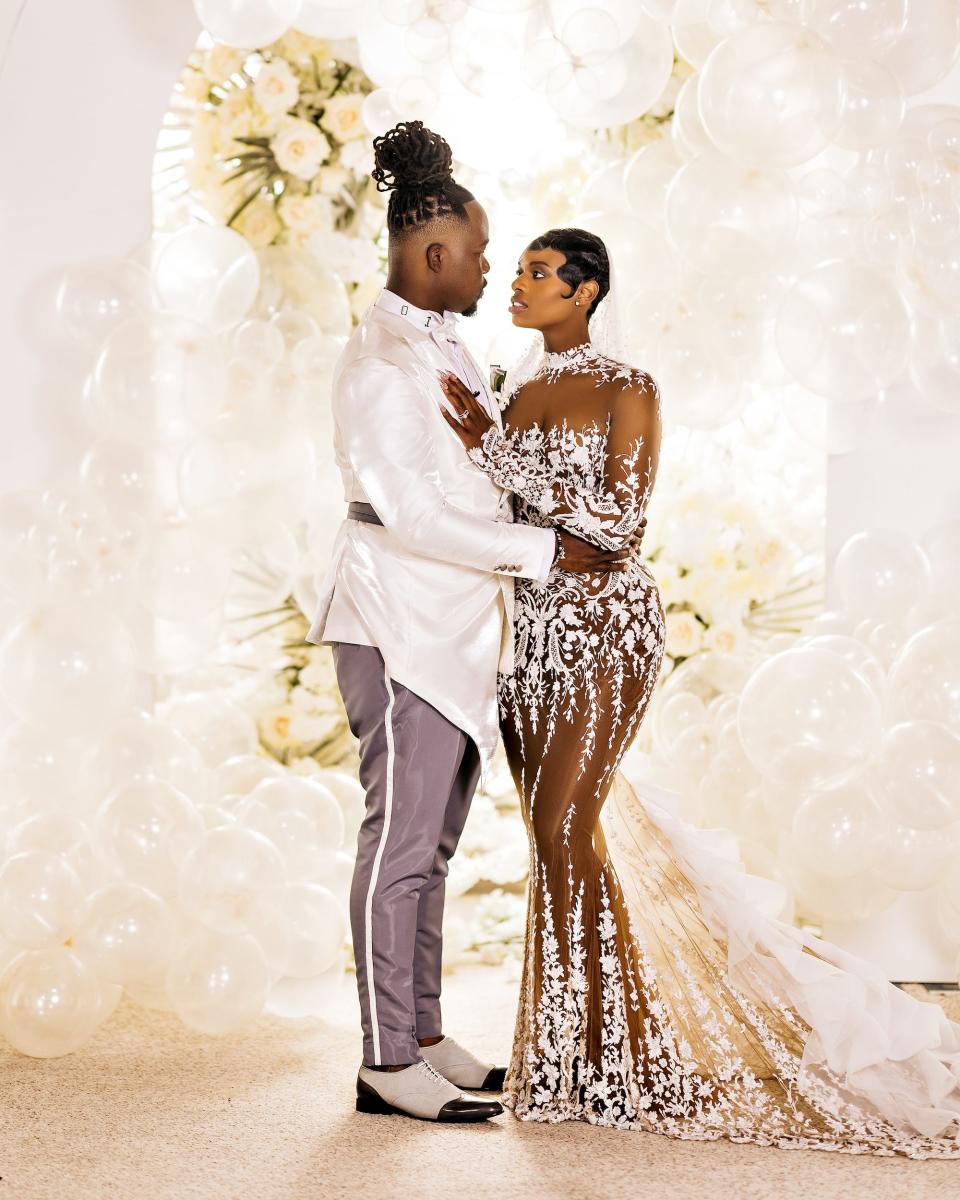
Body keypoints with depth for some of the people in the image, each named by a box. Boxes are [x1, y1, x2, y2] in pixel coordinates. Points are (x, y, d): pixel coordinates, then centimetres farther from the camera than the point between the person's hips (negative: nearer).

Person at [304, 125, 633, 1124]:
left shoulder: (438, 345, 15)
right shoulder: (379, 361, -15)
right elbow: (411, 513, -21)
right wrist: (546, 549, -17)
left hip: (454, 624, 10)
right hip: (400, 624, -9)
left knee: (430, 841, 12)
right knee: (400, 838, -6)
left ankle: (421, 1035, 19)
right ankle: (387, 1064, -1)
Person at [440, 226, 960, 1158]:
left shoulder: (627, 392, -5)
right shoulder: (520, 393, 14)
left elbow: (617, 519, -16)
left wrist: (497, 453, -18)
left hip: (602, 623, -7)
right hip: (528, 626, 7)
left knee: (565, 828, -14)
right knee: (559, 831, 8)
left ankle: (625, 1049, -5)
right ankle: (574, 1035, 17)